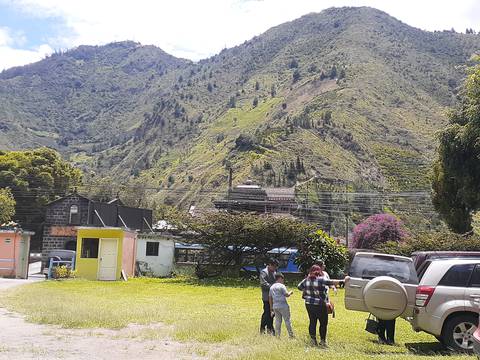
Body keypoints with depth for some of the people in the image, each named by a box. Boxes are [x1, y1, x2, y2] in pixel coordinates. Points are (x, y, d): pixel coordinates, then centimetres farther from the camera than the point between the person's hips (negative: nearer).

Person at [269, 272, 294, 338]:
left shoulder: (271, 287, 12)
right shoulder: (282, 286, -8)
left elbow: (270, 298, 14)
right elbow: (287, 295, -12)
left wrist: (271, 309, 19)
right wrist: (290, 292, 10)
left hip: (275, 307, 6)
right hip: (283, 306, -6)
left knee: (277, 321, 10)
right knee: (287, 320, 3)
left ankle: (277, 335, 10)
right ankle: (291, 335, 8)